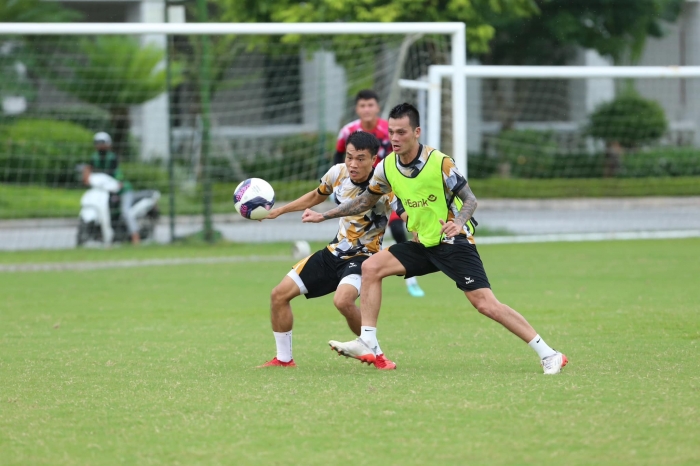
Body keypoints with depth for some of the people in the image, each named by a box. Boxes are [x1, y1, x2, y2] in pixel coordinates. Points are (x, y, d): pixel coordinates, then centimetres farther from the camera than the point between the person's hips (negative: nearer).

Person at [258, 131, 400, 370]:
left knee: (343, 300, -36)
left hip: (363, 257, -7)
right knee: (279, 294, 3)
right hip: (335, 251, 7)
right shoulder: (338, 173, -6)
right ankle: (284, 359, 21)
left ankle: (376, 354, -13)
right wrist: (278, 211, 16)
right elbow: (316, 196, 15)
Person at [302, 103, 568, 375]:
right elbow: (366, 200, 15)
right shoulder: (387, 167, -1)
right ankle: (366, 345, -4)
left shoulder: (440, 163, -18)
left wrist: (458, 222, -35)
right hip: (422, 244, 6)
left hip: (454, 243, -6)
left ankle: (548, 354, -12)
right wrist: (324, 216, 13)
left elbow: (470, 199, -14)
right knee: (371, 267, -6)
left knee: (485, 304, -17)